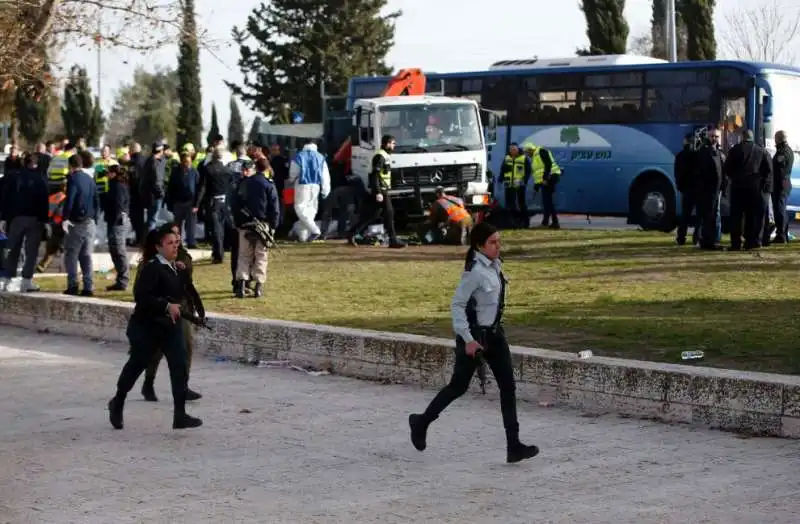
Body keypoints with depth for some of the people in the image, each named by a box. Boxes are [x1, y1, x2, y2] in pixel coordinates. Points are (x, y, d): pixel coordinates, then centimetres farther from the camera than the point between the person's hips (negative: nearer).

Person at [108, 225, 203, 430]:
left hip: (171, 324, 7)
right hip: (147, 326, -6)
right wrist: (166, 306, -28)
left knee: (179, 366, -6)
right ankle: (118, 403, 33)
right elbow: (141, 296, -27)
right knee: (136, 364, 10)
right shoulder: (151, 268, -17)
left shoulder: (175, 268, 9)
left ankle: (180, 415, -6)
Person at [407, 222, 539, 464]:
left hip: (494, 333, 8)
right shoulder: (475, 272, -20)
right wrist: (467, 339, -22)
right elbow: (457, 304, -20)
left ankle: (513, 445, -1)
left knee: (508, 386, -1)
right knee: (459, 386, 6)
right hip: (475, 335, -8)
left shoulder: (495, 265, 5)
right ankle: (422, 421, 29)